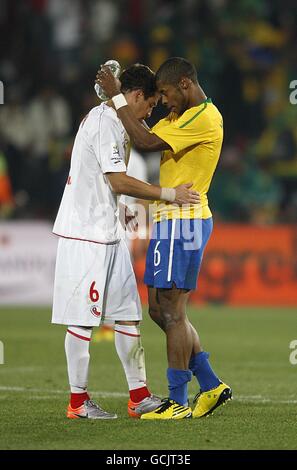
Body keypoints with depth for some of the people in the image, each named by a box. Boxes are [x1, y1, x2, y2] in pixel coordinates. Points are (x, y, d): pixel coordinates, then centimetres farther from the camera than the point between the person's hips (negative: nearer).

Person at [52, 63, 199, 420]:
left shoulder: (112, 120, 17)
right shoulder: (105, 122, -15)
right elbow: (119, 181, -20)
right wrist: (169, 194, -16)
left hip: (107, 230, 10)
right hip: (86, 233, -10)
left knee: (127, 310, 9)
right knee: (83, 317, -4)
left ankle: (139, 396, 11)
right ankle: (78, 401, 1)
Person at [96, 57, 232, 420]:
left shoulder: (204, 118, -15)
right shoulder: (180, 116, 19)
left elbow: (146, 142, -20)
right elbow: (145, 139, 16)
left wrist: (116, 97, -15)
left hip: (182, 220, -10)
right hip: (171, 219, 10)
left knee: (172, 311, -7)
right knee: (160, 310, 11)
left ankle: (177, 402, -3)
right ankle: (211, 386, 14)